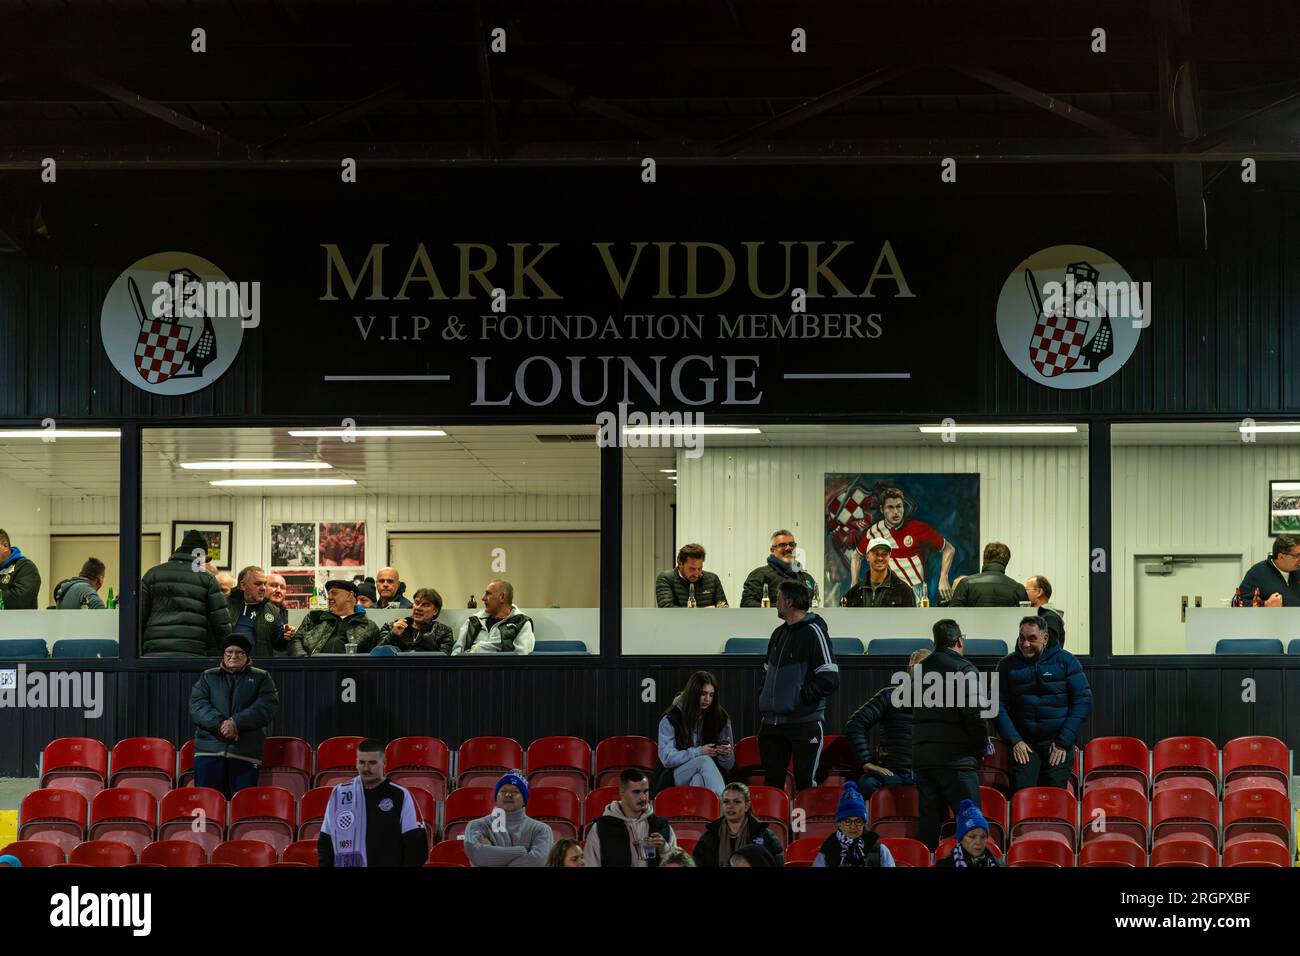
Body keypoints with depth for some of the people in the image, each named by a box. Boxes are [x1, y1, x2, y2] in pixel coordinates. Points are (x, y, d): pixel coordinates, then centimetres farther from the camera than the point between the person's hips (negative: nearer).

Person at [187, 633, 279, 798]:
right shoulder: (208, 677, 18)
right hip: (209, 751, 1)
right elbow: (197, 706, 3)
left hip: (245, 753, -1)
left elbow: (268, 706, -3)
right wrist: (219, 724, -14)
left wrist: (236, 723, -14)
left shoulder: (261, 678, 14)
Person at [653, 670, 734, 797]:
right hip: (675, 776, -2)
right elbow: (667, 758, -6)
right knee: (704, 761, -34)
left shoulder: (721, 719, 8)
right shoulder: (670, 719, 0)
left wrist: (726, 754, -15)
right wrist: (699, 752, -16)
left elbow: (729, 765, 10)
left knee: (699, 779, -36)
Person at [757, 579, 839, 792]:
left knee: (804, 784, -4)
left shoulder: (814, 632, -9)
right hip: (772, 722, 8)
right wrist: (764, 698, 13)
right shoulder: (779, 634, 16)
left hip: (805, 721, -8)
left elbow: (830, 679, -15)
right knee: (772, 782, 10)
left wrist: (802, 696, -15)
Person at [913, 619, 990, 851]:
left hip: (921, 756, 7)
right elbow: (973, 713, -15)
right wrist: (983, 745, 0)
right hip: (956, 758, -7)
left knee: (928, 823, 9)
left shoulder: (921, 668, 14)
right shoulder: (963, 669, -8)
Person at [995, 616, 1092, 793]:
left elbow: (1083, 700, -1)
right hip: (1023, 744, 1)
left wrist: (1064, 742, -7)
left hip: (1059, 744, -1)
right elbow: (999, 705, 3)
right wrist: (1014, 741, -9)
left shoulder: (1065, 661, 0)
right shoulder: (1007, 665, 4)